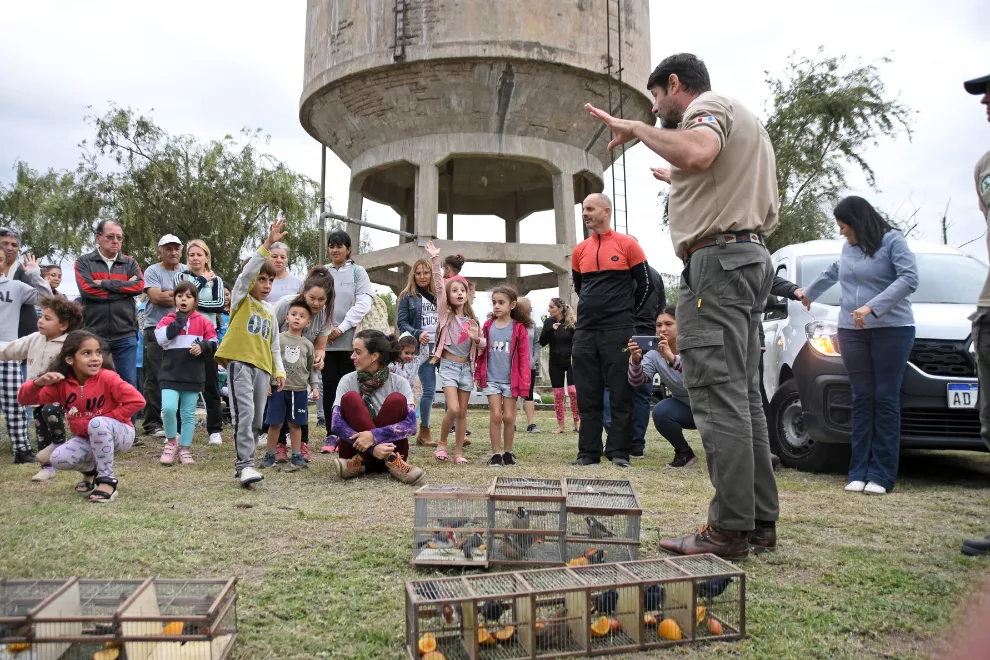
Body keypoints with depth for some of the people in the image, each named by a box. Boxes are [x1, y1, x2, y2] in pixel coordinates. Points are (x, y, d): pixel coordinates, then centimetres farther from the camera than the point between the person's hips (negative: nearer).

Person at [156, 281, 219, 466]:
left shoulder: (203, 322, 5)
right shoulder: (168, 319, 4)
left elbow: (213, 344, 6)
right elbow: (160, 338, -14)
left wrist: (203, 347, -15)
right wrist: (179, 320, -11)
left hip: (193, 376, 1)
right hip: (170, 374, -1)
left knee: (188, 414, 8)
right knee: (168, 408, -17)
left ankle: (185, 450, 19)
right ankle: (171, 442, 7)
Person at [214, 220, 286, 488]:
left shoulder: (270, 311, 19)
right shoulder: (241, 299, 5)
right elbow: (247, 271, -13)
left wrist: (279, 370, 11)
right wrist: (267, 244, -20)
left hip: (263, 367, 6)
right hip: (239, 362, -6)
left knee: (257, 419, 7)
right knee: (244, 413, -17)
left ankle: (243, 462, 18)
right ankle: (245, 464, -17)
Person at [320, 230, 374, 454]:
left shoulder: (358, 272, 3)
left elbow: (364, 303, -6)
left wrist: (342, 328, -11)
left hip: (349, 339, -2)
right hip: (325, 339, 2)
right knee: (329, 387, 1)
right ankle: (332, 435, 7)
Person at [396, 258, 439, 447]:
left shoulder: (438, 295, 17)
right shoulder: (407, 296, 6)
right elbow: (401, 323, -2)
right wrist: (418, 334, -17)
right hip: (422, 348, -4)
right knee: (429, 389, -5)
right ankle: (424, 432, 8)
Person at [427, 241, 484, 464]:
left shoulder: (471, 320, 8)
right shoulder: (445, 313, -2)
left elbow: (482, 344, 12)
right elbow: (439, 286, -14)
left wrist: (477, 339, -12)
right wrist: (435, 260, -23)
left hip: (466, 366, 4)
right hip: (448, 365, -4)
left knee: (463, 412, 5)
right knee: (453, 408, -16)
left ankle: (458, 451, 14)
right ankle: (441, 443, 5)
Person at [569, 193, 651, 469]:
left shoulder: (627, 244, 0)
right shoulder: (579, 251, 11)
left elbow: (644, 285, 5)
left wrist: (626, 313, 10)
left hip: (618, 331, -4)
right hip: (585, 331, 4)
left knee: (620, 393, -2)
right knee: (587, 394, 5)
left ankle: (619, 451, 4)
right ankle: (588, 452, 10)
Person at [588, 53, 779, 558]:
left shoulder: (708, 106, -1)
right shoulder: (746, 120, 31)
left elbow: (698, 153, -26)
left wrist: (637, 128, -13)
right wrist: (682, 184, 41)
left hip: (716, 256, -10)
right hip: (752, 255, 10)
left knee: (718, 396, -12)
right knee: (742, 395, 8)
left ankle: (729, 530, -10)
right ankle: (761, 520, 12)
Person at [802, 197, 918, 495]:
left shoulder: (893, 241, -3)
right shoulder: (848, 248, 15)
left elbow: (909, 278, -15)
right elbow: (833, 273, 34)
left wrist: (873, 307, -24)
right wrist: (809, 293, 49)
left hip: (891, 329, -5)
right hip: (851, 331, 5)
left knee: (886, 400, -4)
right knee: (862, 399, 3)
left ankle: (881, 475, -1)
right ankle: (859, 472, 4)